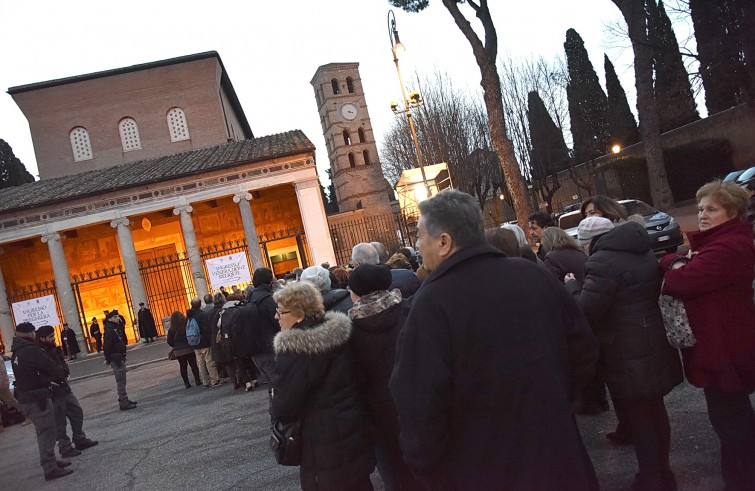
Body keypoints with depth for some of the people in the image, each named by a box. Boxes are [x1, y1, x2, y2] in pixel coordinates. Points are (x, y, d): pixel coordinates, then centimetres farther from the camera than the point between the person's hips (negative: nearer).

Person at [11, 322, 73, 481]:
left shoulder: (17, 353, 12)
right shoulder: (31, 350, -19)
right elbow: (52, 367, -17)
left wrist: (49, 380, 7)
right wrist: (61, 376, 4)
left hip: (26, 397, 10)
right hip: (38, 398, -10)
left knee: (44, 432, 21)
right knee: (46, 433, -3)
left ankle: (50, 462, 32)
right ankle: (50, 469, 1)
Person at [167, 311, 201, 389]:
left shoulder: (171, 329, -4)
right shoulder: (187, 325, -10)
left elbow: (169, 342, 1)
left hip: (178, 351, 1)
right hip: (189, 348, -1)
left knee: (183, 366, 8)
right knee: (193, 365, 8)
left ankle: (186, 383, 10)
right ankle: (197, 380, 10)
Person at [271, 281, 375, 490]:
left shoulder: (294, 349, -23)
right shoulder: (340, 332, -2)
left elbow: (283, 408, -19)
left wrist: (275, 408, 4)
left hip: (324, 443, -7)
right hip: (355, 428, 7)